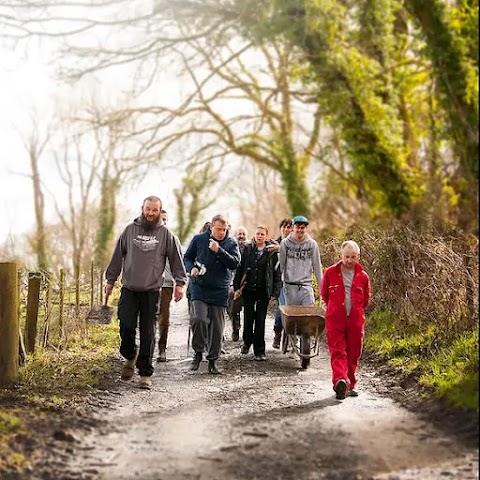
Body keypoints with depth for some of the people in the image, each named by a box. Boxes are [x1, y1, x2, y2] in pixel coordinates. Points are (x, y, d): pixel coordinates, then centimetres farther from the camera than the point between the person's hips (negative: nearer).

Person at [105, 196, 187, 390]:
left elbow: (176, 259, 6)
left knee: (148, 333, 0)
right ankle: (130, 356, 24)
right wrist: (110, 280, 12)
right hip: (129, 289, 1)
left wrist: (179, 283, 0)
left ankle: (145, 373, 7)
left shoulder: (165, 234, 2)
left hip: (152, 291, -1)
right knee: (126, 325, -6)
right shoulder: (130, 230, 6)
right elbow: (118, 256, 12)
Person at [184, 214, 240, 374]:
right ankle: (198, 353, 1)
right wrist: (191, 268, -7)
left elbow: (235, 263, -9)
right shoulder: (199, 239, 4)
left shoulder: (231, 243, 4)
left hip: (219, 291, 1)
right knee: (198, 319, -20)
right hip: (199, 287, -1)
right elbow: (187, 257, 13)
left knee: (217, 327, 4)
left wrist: (218, 250, -18)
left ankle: (213, 361, 17)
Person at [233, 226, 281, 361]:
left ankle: (259, 351, 4)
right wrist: (237, 287, 0)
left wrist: (275, 292, -5)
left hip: (263, 291, -1)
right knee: (248, 317, 9)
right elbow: (240, 269, 6)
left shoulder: (272, 252, 1)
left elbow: (277, 274, 2)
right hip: (248, 290, 2)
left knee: (260, 320, -2)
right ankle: (247, 342, 34)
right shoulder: (248, 249, 5)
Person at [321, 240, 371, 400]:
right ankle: (340, 380, -27)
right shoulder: (331, 272, 1)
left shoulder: (363, 276, 4)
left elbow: (366, 299, 18)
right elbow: (324, 294, 14)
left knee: (353, 355, 7)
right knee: (338, 351, -11)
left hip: (355, 321, 2)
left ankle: (349, 385, 18)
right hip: (335, 320, -2)